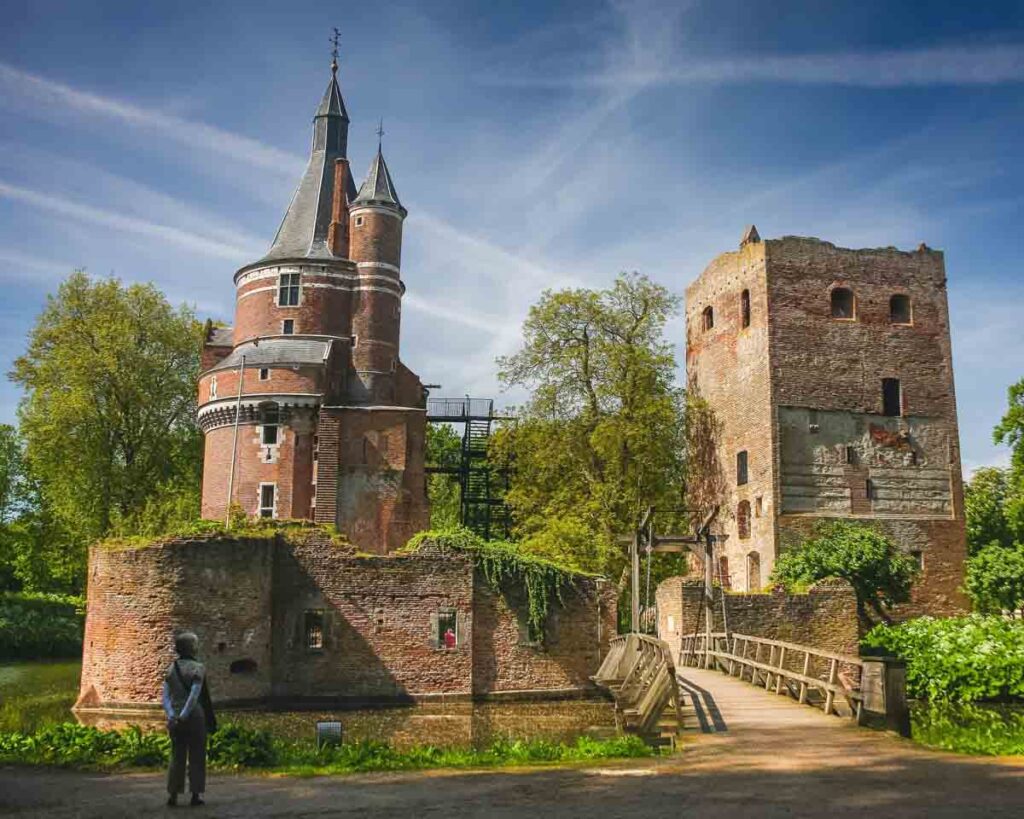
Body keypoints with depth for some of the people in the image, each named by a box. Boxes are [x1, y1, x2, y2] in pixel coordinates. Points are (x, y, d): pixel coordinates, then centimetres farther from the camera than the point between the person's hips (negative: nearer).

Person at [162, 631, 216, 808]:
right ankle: (195, 795, 7)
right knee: (196, 756, 5)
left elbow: (165, 697, 0)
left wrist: (171, 715, -8)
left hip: (175, 719, 5)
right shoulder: (197, 668, -9)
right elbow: (195, 695, -18)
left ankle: (172, 795, 9)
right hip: (194, 717, -5)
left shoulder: (171, 668, 7)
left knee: (177, 756, 11)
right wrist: (184, 716, -16)